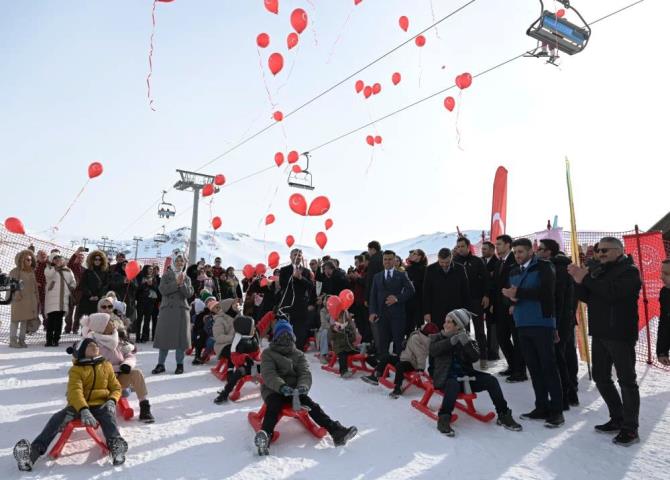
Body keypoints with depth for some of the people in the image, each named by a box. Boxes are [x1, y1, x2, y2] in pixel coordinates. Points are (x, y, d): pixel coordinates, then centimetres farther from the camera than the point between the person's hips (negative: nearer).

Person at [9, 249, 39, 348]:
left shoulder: (32, 272, 14)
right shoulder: (15, 271, -2)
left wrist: (37, 299, 12)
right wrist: (16, 295, -19)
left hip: (30, 299, 5)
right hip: (19, 299, -5)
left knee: (25, 320, 7)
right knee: (16, 319, -2)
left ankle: (22, 340, 13)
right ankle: (13, 341, 4)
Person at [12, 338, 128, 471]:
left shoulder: (106, 366, 12)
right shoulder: (76, 369, 5)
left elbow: (116, 388, 15)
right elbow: (75, 391, -11)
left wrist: (112, 401, -11)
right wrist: (84, 410, -31)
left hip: (100, 405, -1)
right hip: (79, 406, 1)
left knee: (108, 415, -36)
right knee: (58, 418, -28)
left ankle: (116, 445, -60)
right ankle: (34, 450, -43)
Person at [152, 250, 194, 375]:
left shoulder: (186, 278, 12)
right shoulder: (166, 275, 7)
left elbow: (189, 294, -1)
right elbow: (163, 290, -10)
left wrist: (182, 284, -15)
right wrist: (176, 282, -16)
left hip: (182, 310, 1)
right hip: (167, 310, -1)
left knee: (181, 337, 1)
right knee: (164, 336, 0)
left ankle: (180, 364, 9)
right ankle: (161, 364, 8)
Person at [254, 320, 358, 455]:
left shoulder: (298, 355, 16)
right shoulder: (268, 354, 5)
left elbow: (305, 373, 2)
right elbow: (268, 375, -12)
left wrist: (302, 386, -24)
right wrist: (282, 387, -32)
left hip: (294, 390, 2)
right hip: (273, 390, -2)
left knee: (311, 405, -22)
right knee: (274, 406, -34)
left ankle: (337, 431, -34)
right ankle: (264, 436, -58)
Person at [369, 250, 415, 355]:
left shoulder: (402, 275, 8)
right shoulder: (377, 277, 15)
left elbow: (410, 290, -2)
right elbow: (373, 295, 10)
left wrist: (397, 298, -14)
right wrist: (372, 312, -3)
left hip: (397, 314, -2)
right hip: (381, 314, 2)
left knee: (398, 341, 2)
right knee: (382, 343, 2)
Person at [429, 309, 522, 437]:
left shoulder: (466, 339, 12)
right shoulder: (438, 337, 8)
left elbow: (475, 358, -4)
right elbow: (432, 350, -15)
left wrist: (466, 343, -21)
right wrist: (452, 341, -22)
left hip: (466, 375, 3)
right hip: (446, 377, -3)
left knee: (491, 380, -15)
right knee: (454, 384, -37)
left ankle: (503, 415, -1)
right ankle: (443, 419, -31)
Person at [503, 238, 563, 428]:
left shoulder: (544, 267, -4)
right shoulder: (514, 272, 17)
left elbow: (546, 291, -17)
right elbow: (509, 293, 13)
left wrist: (518, 293, -16)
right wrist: (511, 299, -11)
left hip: (542, 323, -6)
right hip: (523, 324, 6)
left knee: (548, 366, -2)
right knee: (533, 367, 10)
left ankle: (556, 410, 7)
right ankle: (542, 407, 20)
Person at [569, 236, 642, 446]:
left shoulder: (629, 270, -7)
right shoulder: (597, 270, 13)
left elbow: (612, 292, -25)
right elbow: (586, 297, 9)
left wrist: (587, 278, -21)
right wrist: (579, 282, -7)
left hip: (620, 334, -8)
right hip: (599, 333, 8)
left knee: (626, 381, 0)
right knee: (601, 378, 14)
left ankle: (630, 428, 9)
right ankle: (618, 419, 28)